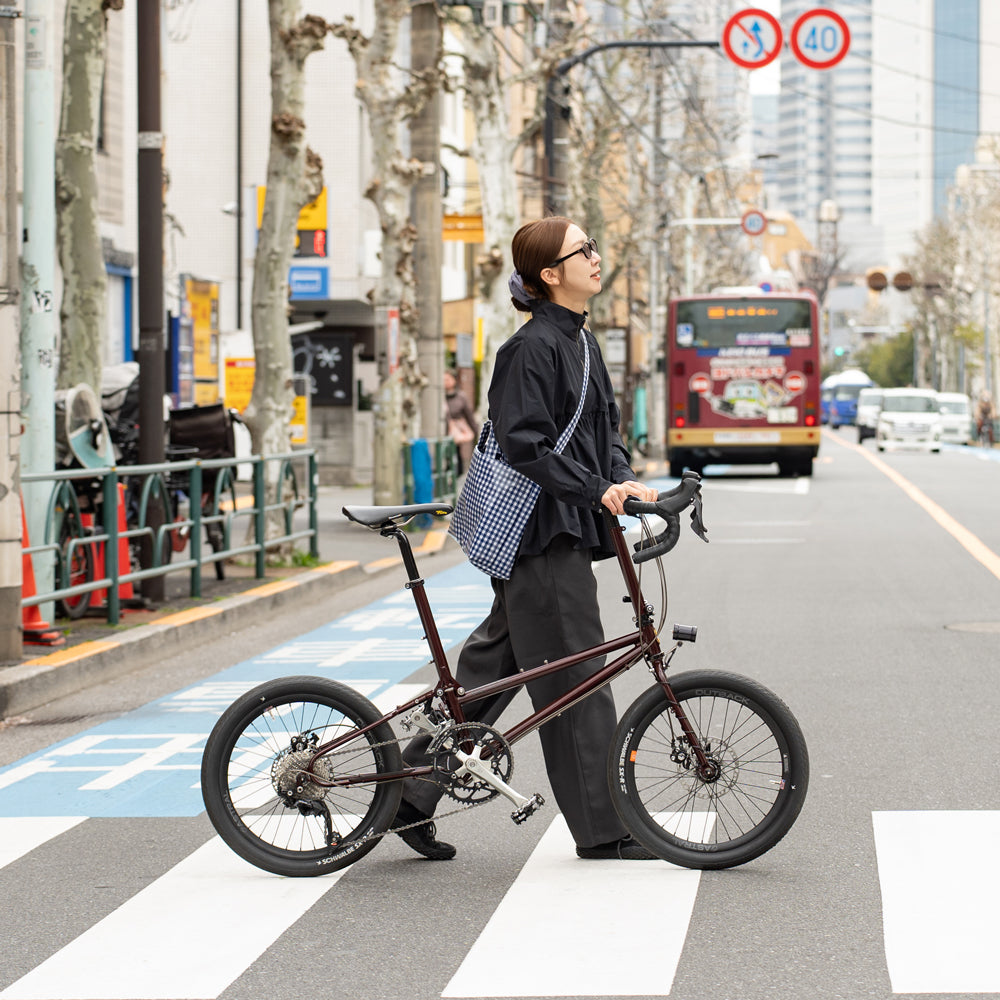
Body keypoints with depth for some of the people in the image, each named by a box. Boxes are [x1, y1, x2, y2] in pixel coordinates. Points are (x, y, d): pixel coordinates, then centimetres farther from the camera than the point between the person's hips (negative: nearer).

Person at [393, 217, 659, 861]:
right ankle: (602, 830, 5)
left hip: (568, 526, 10)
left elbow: (604, 428, 18)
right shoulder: (534, 346, -14)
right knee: (576, 677, -3)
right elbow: (528, 445, -20)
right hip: (541, 531, -10)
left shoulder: (580, 341, 16)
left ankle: (412, 795, 17)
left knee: (495, 664, 12)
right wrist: (596, 490, -24)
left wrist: (624, 478, 0)